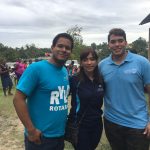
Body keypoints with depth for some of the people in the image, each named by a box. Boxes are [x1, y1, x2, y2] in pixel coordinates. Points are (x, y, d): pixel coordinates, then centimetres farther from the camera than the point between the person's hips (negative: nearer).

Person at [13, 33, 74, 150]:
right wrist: (31, 130, -19)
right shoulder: (36, 68, -17)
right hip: (40, 136, -6)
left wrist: (66, 118, 9)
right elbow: (18, 99, -19)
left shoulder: (65, 71, 4)